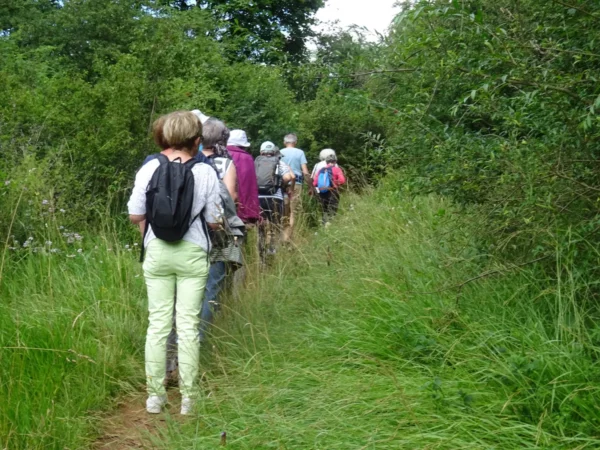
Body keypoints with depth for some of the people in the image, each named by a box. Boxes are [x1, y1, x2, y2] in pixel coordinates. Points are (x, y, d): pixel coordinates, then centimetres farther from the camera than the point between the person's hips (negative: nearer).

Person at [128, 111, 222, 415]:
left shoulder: (149, 169, -5)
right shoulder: (205, 173, -8)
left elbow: (134, 216, -2)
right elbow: (214, 221, -4)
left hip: (157, 253, 1)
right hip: (192, 254, -1)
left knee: (158, 323, 8)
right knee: (188, 325, 5)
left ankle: (155, 395, 13)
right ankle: (187, 397, 10)